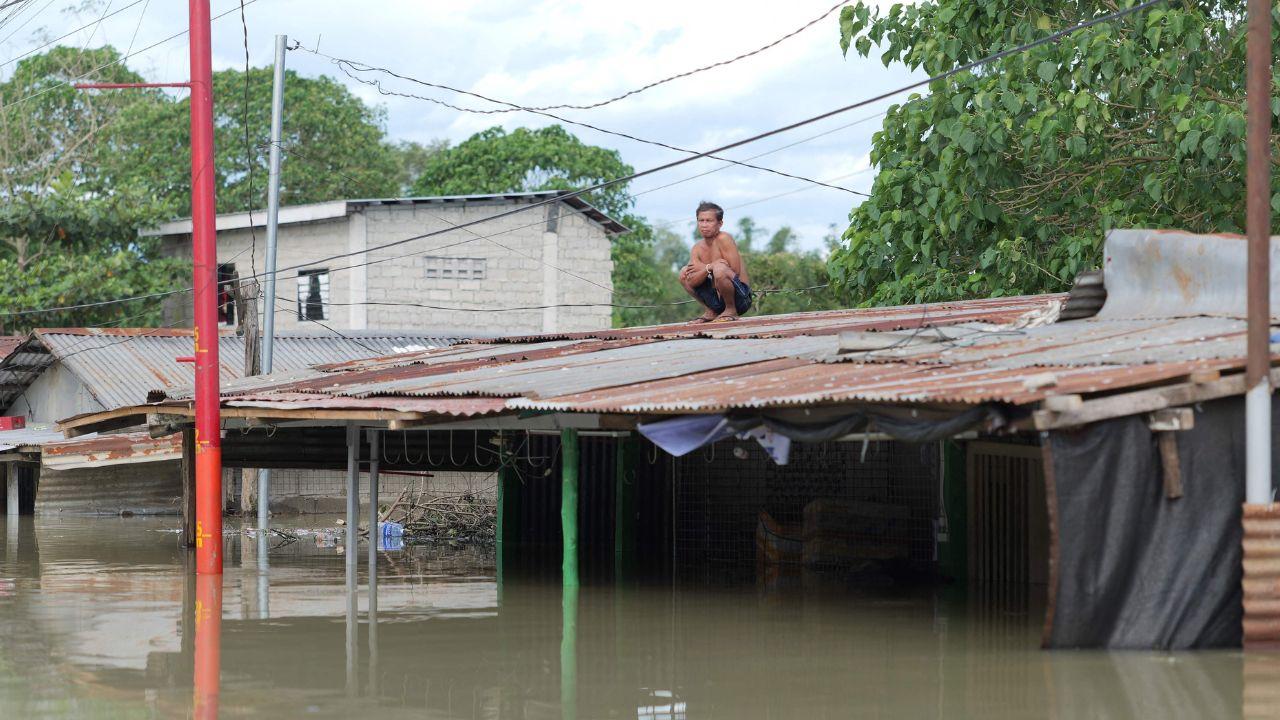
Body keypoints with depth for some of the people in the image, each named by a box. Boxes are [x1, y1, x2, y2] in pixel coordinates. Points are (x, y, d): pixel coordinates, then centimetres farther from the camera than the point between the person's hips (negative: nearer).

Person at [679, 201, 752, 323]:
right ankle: (712, 312, 13)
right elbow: (692, 282, -7)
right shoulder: (697, 248, 4)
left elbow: (735, 272, -21)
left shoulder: (724, 239, -14)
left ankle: (731, 311, -10)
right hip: (718, 298, 7)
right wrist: (710, 267, -22)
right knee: (684, 273, 6)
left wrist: (705, 268, -14)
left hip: (741, 297, -7)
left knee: (719, 269, -33)